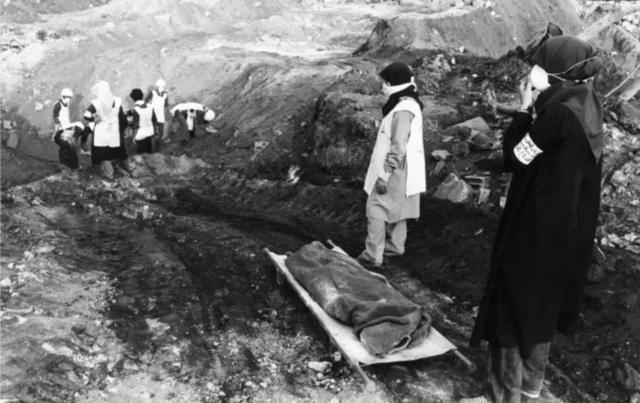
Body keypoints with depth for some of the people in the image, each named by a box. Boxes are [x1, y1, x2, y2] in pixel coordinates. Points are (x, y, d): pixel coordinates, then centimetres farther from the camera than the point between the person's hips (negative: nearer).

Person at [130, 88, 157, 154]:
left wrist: (134, 137, -6)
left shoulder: (135, 109, -19)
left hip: (140, 135, -5)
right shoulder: (150, 107, -5)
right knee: (149, 152, 17)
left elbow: (136, 126, -17)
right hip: (150, 133, 5)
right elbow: (154, 121, 4)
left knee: (141, 153, 5)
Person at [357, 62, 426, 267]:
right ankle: (396, 245, 35)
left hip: (395, 171, -10)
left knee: (376, 209, -4)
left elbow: (398, 148, -27)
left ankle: (373, 255, 1)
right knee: (396, 208, 21)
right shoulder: (408, 103, 8)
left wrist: (384, 175, -24)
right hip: (401, 170, 10)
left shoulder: (403, 110, -24)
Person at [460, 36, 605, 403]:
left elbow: (514, 159, -14)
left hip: (536, 229, -9)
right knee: (540, 309, 20)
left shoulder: (559, 112, -23)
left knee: (512, 311, 4)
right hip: (566, 228, 9)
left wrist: (524, 108, -8)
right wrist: (535, 106, 5)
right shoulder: (585, 107, 5)